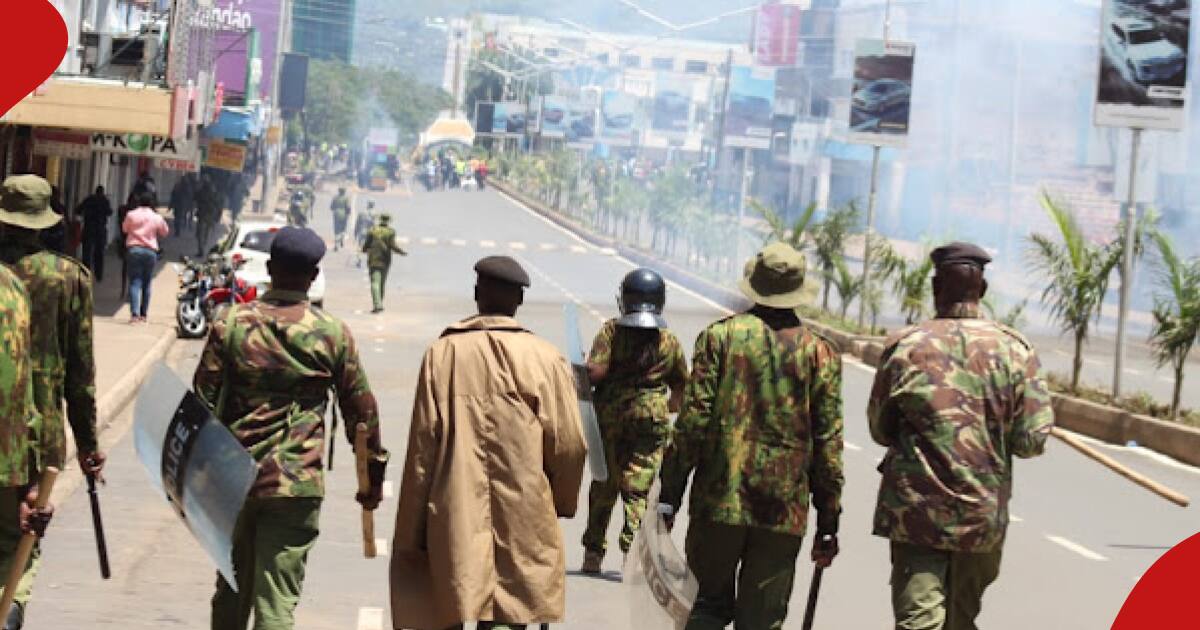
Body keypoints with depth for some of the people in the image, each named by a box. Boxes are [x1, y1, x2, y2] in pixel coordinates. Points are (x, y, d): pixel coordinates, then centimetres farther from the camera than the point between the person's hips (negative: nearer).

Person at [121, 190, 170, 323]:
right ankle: (143, 314, 13)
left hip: (134, 249, -1)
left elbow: (124, 229, 14)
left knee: (135, 283, -3)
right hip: (150, 251, 1)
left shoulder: (131, 215, -2)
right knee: (146, 284, 10)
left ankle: (135, 313, -18)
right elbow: (165, 232, 13)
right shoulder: (157, 217, -1)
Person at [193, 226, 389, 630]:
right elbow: (361, 411, 4)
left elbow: (203, 401, 2)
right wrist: (374, 475, 16)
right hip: (297, 486, -2)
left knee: (231, 590, 18)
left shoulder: (229, 324, -2)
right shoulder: (333, 334, -3)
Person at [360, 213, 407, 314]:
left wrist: (364, 249, 20)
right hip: (385, 260, 2)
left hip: (373, 260, -1)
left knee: (375, 283, -7)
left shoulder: (372, 231, -2)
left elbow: (367, 244, -3)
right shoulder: (390, 232, -3)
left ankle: (377, 305, -22)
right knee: (382, 283, 16)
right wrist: (402, 252, 3)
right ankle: (379, 305, 24)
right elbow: (392, 245, -12)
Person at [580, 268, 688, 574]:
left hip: (610, 415, 0)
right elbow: (681, 385, 13)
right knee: (638, 489, 1)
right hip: (652, 419, 0)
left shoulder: (611, 331, -6)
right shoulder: (670, 341, 2)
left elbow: (595, 372, -17)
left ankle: (593, 554, 17)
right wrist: (672, 406, 31)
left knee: (603, 485, 12)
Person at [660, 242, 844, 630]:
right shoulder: (820, 352, 0)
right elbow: (827, 443, 1)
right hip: (784, 510, 0)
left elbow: (693, 422, -5)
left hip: (718, 500, 0)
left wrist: (670, 496, 1)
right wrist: (828, 524, 7)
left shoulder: (718, 336, -2)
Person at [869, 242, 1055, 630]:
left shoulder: (905, 347, -5)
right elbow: (1033, 439, -5)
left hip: (915, 511, -2)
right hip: (984, 514, 2)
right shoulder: (1014, 350, -3)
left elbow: (880, 430, 4)